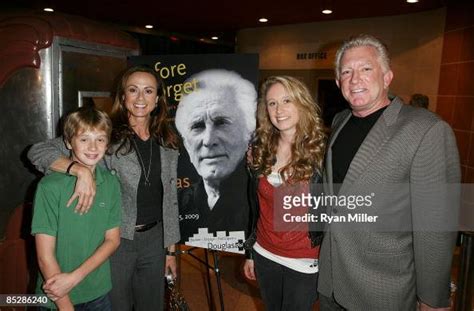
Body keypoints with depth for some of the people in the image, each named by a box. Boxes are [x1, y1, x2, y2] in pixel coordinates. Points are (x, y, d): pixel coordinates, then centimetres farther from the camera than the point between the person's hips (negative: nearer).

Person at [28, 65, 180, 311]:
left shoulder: (167, 144, 3)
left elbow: (170, 199, 8)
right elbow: (38, 152, -15)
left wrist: (171, 249, 9)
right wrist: (81, 170, -32)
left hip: (154, 239, 4)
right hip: (115, 240, -4)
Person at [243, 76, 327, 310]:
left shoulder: (322, 151, -14)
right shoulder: (261, 150, -1)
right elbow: (257, 207, 6)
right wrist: (250, 252, 11)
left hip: (305, 263, -4)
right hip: (264, 255, 4)